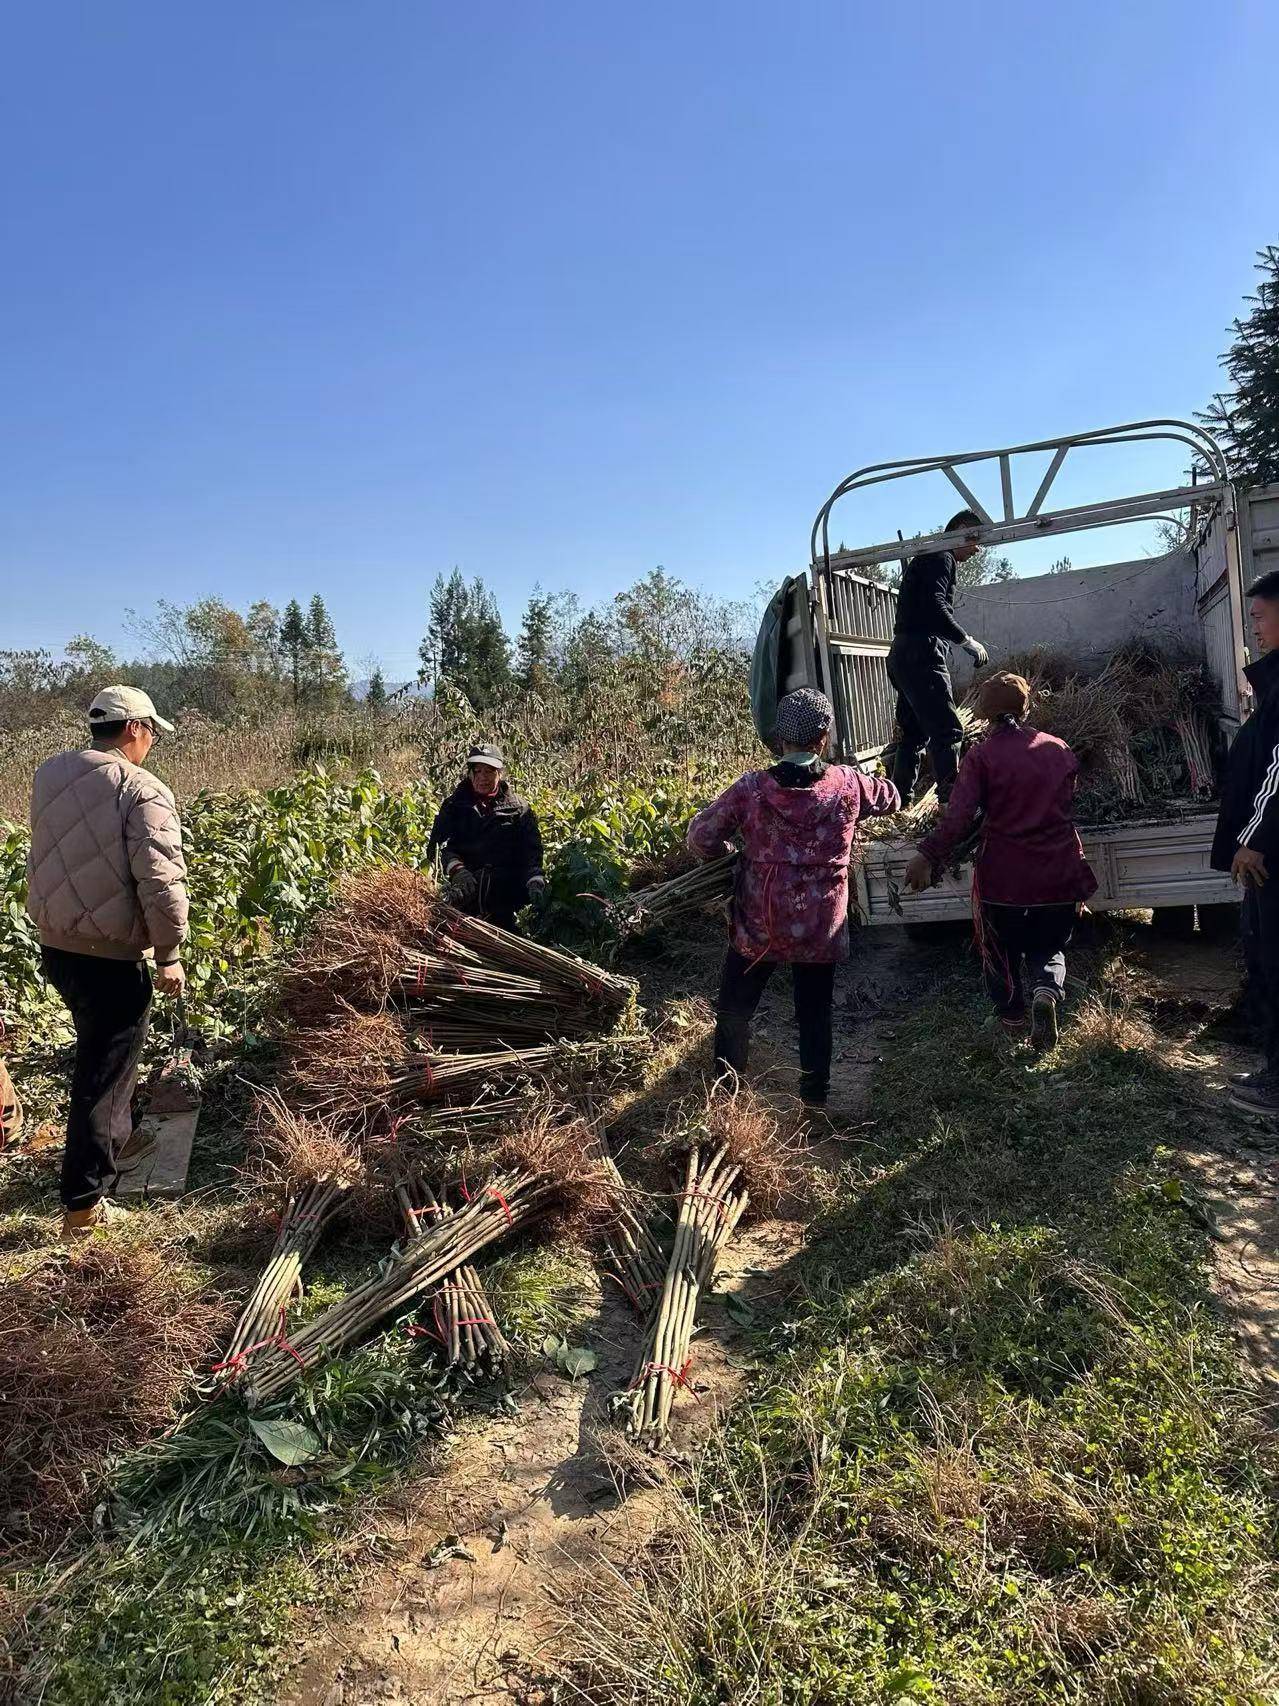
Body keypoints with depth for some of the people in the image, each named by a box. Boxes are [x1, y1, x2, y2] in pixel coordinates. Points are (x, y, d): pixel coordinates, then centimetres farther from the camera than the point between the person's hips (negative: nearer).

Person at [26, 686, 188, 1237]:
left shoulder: (48, 774, 4)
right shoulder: (143, 790, -17)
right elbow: (161, 883, -21)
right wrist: (169, 955, -12)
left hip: (55, 946, 7)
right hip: (112, 957, -7)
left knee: (99, 1052, 29)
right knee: (105, 1073, 5)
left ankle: (113, 1139, 48)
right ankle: (84, 1203, 14)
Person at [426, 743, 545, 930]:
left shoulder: (519, 808, 8)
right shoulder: (454, 805, 11)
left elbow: (531, 851, -2)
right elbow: (444, 844, 0)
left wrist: (535, 880, -20)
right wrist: (457, 870, -20)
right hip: (466, 895, 0)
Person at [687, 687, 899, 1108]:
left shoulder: (751, 788, -12)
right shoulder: (847, 785, -8)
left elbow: (700, 837, -9)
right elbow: (890, 797, 12)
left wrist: (727, 854, 11)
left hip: (757, 927, -1)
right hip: (820, 930, 1)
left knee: (734, 1011, 17)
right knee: (815, 1013, 18)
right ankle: (815, 1094, 31)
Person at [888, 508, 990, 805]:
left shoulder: (928, 559, 26)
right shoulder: (940, 559, -6)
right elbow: (935, 609, -20)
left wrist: (963, 643, 22)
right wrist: (967, 641, -13)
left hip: (903, 655, 11)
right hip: (922, 655, -11)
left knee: (913, 733, 13)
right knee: (946, 731, -12)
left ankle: (900, 799, 16)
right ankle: (953, 801, -15)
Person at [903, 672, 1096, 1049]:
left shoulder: (981, 756, -10)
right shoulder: (1059, 750, 4)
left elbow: (959, 817, -19)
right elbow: (1067, 808, 16)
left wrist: (928, 855, -15)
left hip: (1003, 876, -3)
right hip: (1059, 876, 3)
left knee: (1001, 951, 19)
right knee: (1048, 947, 19)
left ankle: (1012, 1016, 28)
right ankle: (1048, 990, -8)